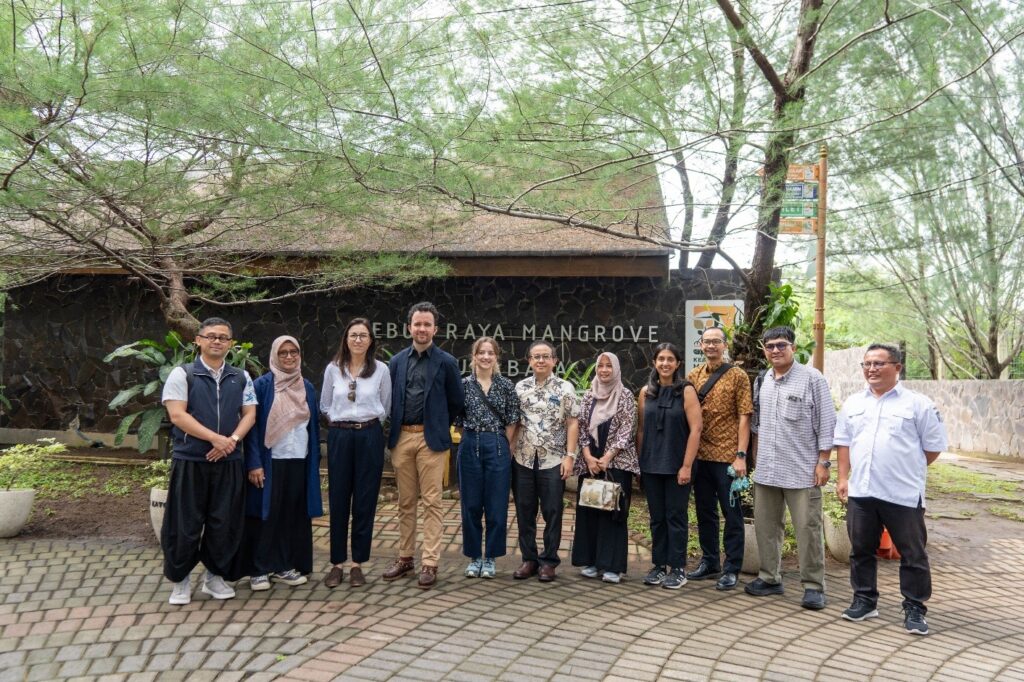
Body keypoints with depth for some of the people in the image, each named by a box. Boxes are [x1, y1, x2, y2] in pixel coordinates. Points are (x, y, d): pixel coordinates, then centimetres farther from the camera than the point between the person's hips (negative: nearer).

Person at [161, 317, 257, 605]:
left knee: (225, 523, 8)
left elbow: (249, 414, 7)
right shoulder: (182, 374, -3)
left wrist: (232, 440, -12)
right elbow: (177, 415, -12)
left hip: (229, 461, 3)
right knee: (185, 524, 4)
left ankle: (215, 576, 25)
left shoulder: (241, 377, 10)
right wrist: (216, 438, -17)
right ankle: (180, 580, 20)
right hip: (189, 460, -3)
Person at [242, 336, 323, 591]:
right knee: (266, 514, 2)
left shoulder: (307, 388, 11)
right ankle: (259, 570, 12)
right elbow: (252, 425, -7)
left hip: (299, 461, 4)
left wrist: (316, 460, 7)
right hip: (270, 461, -4)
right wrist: (254, 464, -13)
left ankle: (284, 566, 19)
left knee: (293, 515, 8)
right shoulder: (261, 385, -3)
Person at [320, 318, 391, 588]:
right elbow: (324, 405, 14)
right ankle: (336, 564, 15)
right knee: (338, 500, 4)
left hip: (369, 437, -1)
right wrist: (341, 420, 5)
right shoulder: (333, 369, 3)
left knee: (365, 502, 3)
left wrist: (368, 423, 4)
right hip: (339, 437, 1)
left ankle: (357, 564, 15)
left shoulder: (381, 369, 0)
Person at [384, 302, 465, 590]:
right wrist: (393, 431, 10)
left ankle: (429, 563, 6)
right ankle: (405, 557, 23)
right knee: (405, 502, 12)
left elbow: (456, 402, 4)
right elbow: (390, 399, 13)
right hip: (401, 437, 3)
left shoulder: (446, 362, -2)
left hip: (431, 439, -3)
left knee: (431, 502, -1)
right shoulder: (397, 361, 8)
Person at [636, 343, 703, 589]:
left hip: (676, 465, -3)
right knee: (657, 517, 11)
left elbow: (695, 429, -9)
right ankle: (659, 565, 23)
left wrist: (687, 465, -14)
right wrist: (638, 463, 6)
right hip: (651, 465, 4)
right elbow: (641, 429, 9)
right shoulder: (646, 392, 6)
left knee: (676, 517, 4)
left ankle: (678, 568, 16)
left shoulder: (686, 391, -5)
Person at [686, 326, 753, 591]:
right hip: (700, 456, 5)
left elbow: (744, 418, -7)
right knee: (705, 511, 14)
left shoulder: (737, 376, -4)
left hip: (727, 457, -4)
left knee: (731, 513, 5)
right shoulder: (693, 376, 8)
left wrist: (741, 455, -14)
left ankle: (731, 569, 15)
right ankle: (709, 561, 28)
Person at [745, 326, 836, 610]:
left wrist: (823, 462, -11)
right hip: (766, 470, 6)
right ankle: (769, 578, 26)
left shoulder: (811, 378, -7)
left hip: (802, 470, -6)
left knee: (808, 528, 0)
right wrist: (756, 456, 17)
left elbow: (826, 423, -8)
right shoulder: (763, 381, 10)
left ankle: (813, 586, 12)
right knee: (766, 526, 13)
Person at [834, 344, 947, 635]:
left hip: (903, 495, -4)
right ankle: (865, 600, 26)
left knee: (913, 554, 5)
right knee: (862, 550, 12)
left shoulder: (918, 403, -3)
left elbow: (933, 446, 1)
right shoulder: (852, 403, 10)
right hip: (860, 492, 4)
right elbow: (843, 442, 14)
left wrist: (909, 471, 5)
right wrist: (843, 478, 7)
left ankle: (914, 609, 18)